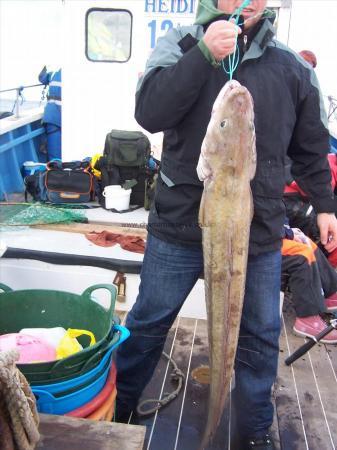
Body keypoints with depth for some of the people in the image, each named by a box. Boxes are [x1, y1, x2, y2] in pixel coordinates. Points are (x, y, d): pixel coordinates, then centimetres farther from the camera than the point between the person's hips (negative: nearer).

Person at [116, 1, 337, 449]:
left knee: (260, 335, 14)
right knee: (148, 323, 14)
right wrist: (204, 54, -23)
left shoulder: (292, 68, 5)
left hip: (259, 232, 2)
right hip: (179, 224, -1)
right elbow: (149, 112, -17)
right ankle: (117, 408, 40)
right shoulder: (181, 44, 0)